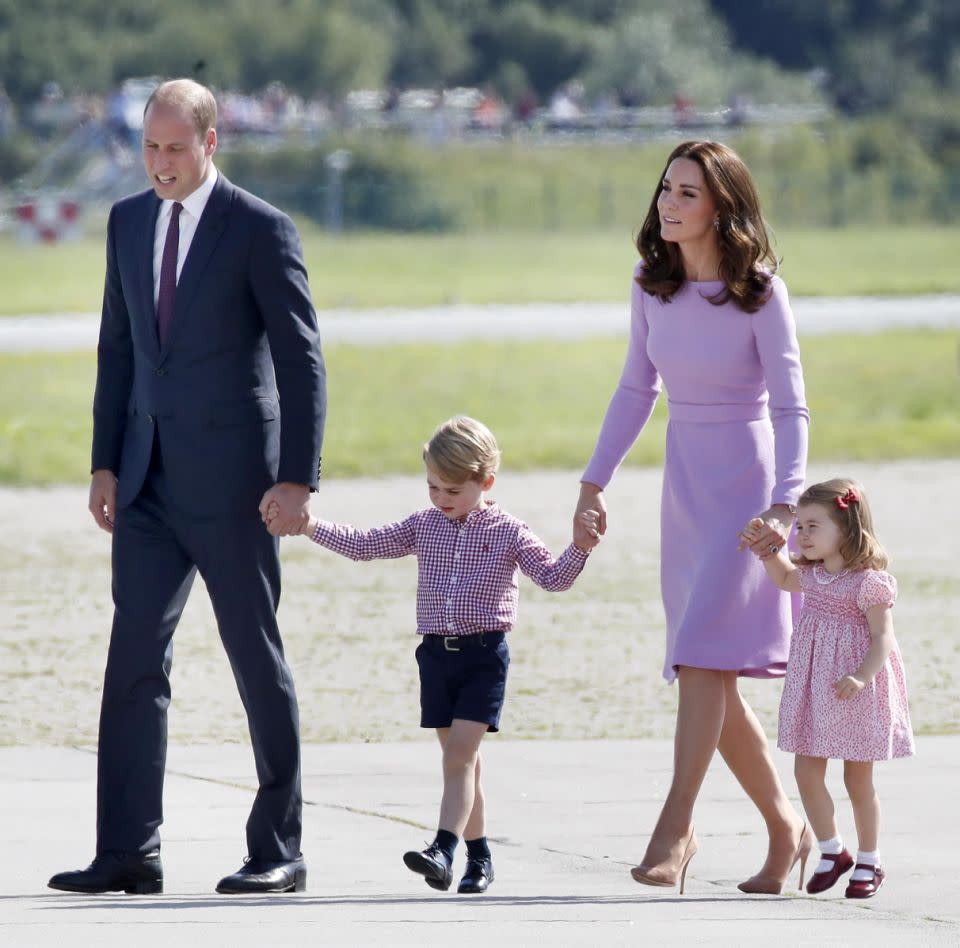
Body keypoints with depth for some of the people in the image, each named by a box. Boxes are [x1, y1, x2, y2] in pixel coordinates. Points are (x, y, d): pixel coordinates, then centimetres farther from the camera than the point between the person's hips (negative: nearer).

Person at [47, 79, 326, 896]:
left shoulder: (261, 230, -8)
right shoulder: (129, 222, 10)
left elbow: (301, 361, -9)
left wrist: (297, 480, -14)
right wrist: (105, 464, 9)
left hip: (231, 476, -5)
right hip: (150, 478, 5)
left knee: (257, 659, 2)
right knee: (134, 658, -1)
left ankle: (279, 851, 9)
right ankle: (129, 854, -2)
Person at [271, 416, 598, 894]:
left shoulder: (508, 532, -2)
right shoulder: (423, 526, 9)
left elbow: (552, 576, -4)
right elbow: (363, 544, 9)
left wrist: (580, 549, -22)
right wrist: (311, 526, -1)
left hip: (484, 653, -4)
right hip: (436, 653, 4)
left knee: (459, 756, -15)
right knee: (460, 759, 8)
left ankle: (443, 851, -26)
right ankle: (478, 855, 17)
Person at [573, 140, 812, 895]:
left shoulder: (760, 294, -12)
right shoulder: (652, 286, 4)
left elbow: (791, 407, -14)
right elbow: (638, 388, 15)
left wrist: (784, 503, -25)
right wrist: (596, 481, 13)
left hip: (748, 479, -6)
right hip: (685, 484, 6)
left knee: (703, 656, -16)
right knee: (710, 677, 6)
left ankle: (675, 827, -16)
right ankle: (785, 827, 18)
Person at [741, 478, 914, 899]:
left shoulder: (869, 581, -16)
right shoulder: (812, 576, 6)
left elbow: (882, 637, -18)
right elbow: (784, 578, 28)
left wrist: (861, 678, -32)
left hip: (856, 693, -7)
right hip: (813, 688, 7)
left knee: (858, 778, 4)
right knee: (806, 771, 3)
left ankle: (868, 862, 18)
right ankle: (832, 852, 19)